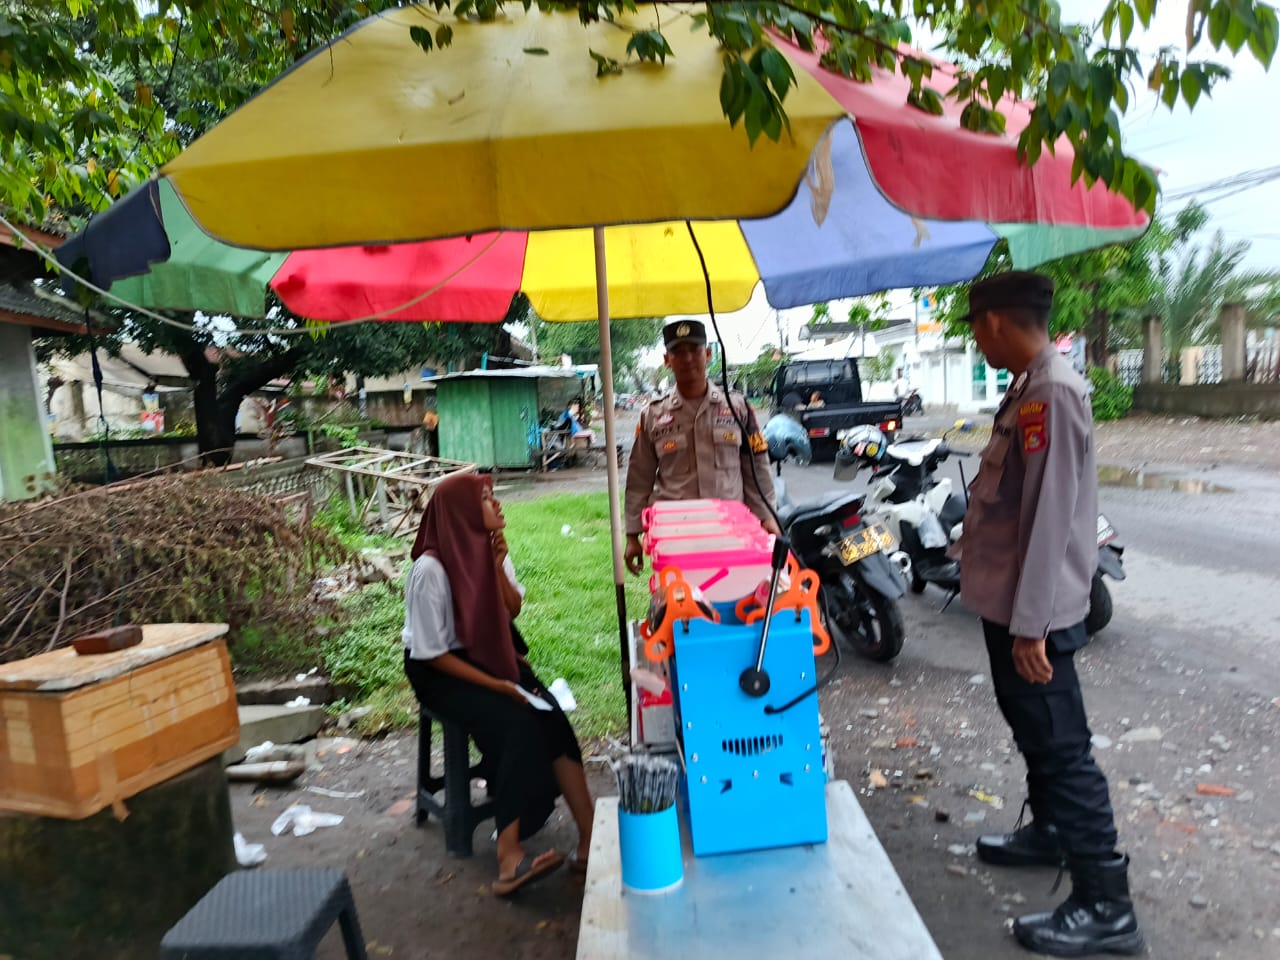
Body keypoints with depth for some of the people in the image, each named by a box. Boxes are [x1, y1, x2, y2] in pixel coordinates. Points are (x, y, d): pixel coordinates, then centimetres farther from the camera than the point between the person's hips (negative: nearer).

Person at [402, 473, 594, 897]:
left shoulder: (487, 548, -3)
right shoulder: (430, 570, -22)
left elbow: (513, 609, 4)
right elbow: (433, 653, -18)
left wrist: (498, 566, -13)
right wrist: (497, 685, -22)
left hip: (490, 654, 6)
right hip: (440, 673, -6)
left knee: (550, 716, -18)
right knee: (516, 723, -28)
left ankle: (590, 837, -16)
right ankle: (511, 857, -22)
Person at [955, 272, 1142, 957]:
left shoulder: (1052, 393, -21)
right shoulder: (1029, 388, 10)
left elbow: (1050, 516, -24)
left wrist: (1029, 624, -23)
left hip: (1032, 613, -10)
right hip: (1010, 603, 10)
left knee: (1061, 745, 1)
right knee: (1032, 730, 24)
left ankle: (1105, 904, 16)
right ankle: (1049, 830, 44)